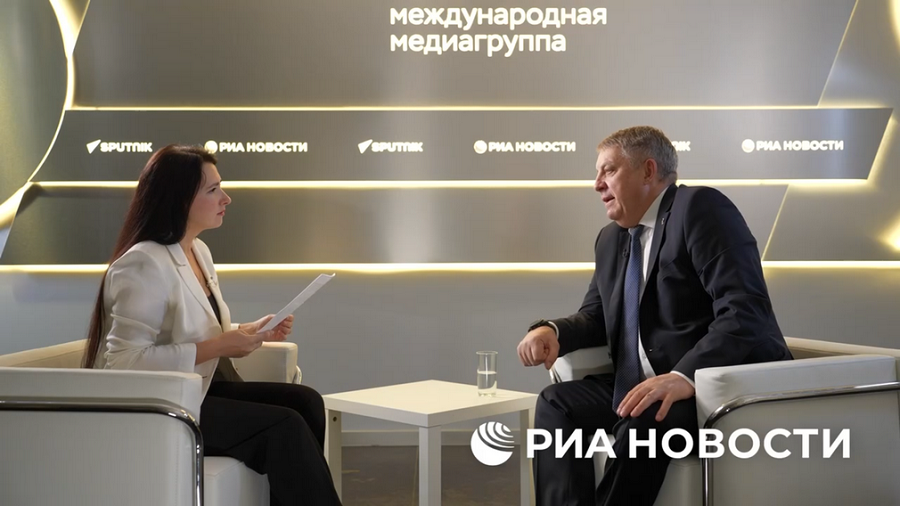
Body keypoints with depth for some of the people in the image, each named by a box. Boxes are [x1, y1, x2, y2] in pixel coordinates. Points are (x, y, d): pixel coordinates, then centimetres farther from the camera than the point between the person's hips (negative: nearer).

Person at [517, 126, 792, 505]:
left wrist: (685, 376, -36)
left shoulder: (700, 208, -12)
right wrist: (553, 331, -1)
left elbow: (745, 313, -22)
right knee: (557, 403, -8)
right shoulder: (611, 238, 16)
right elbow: (596, 317, 23)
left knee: (643, 422, -33)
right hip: (648, 387, 8)